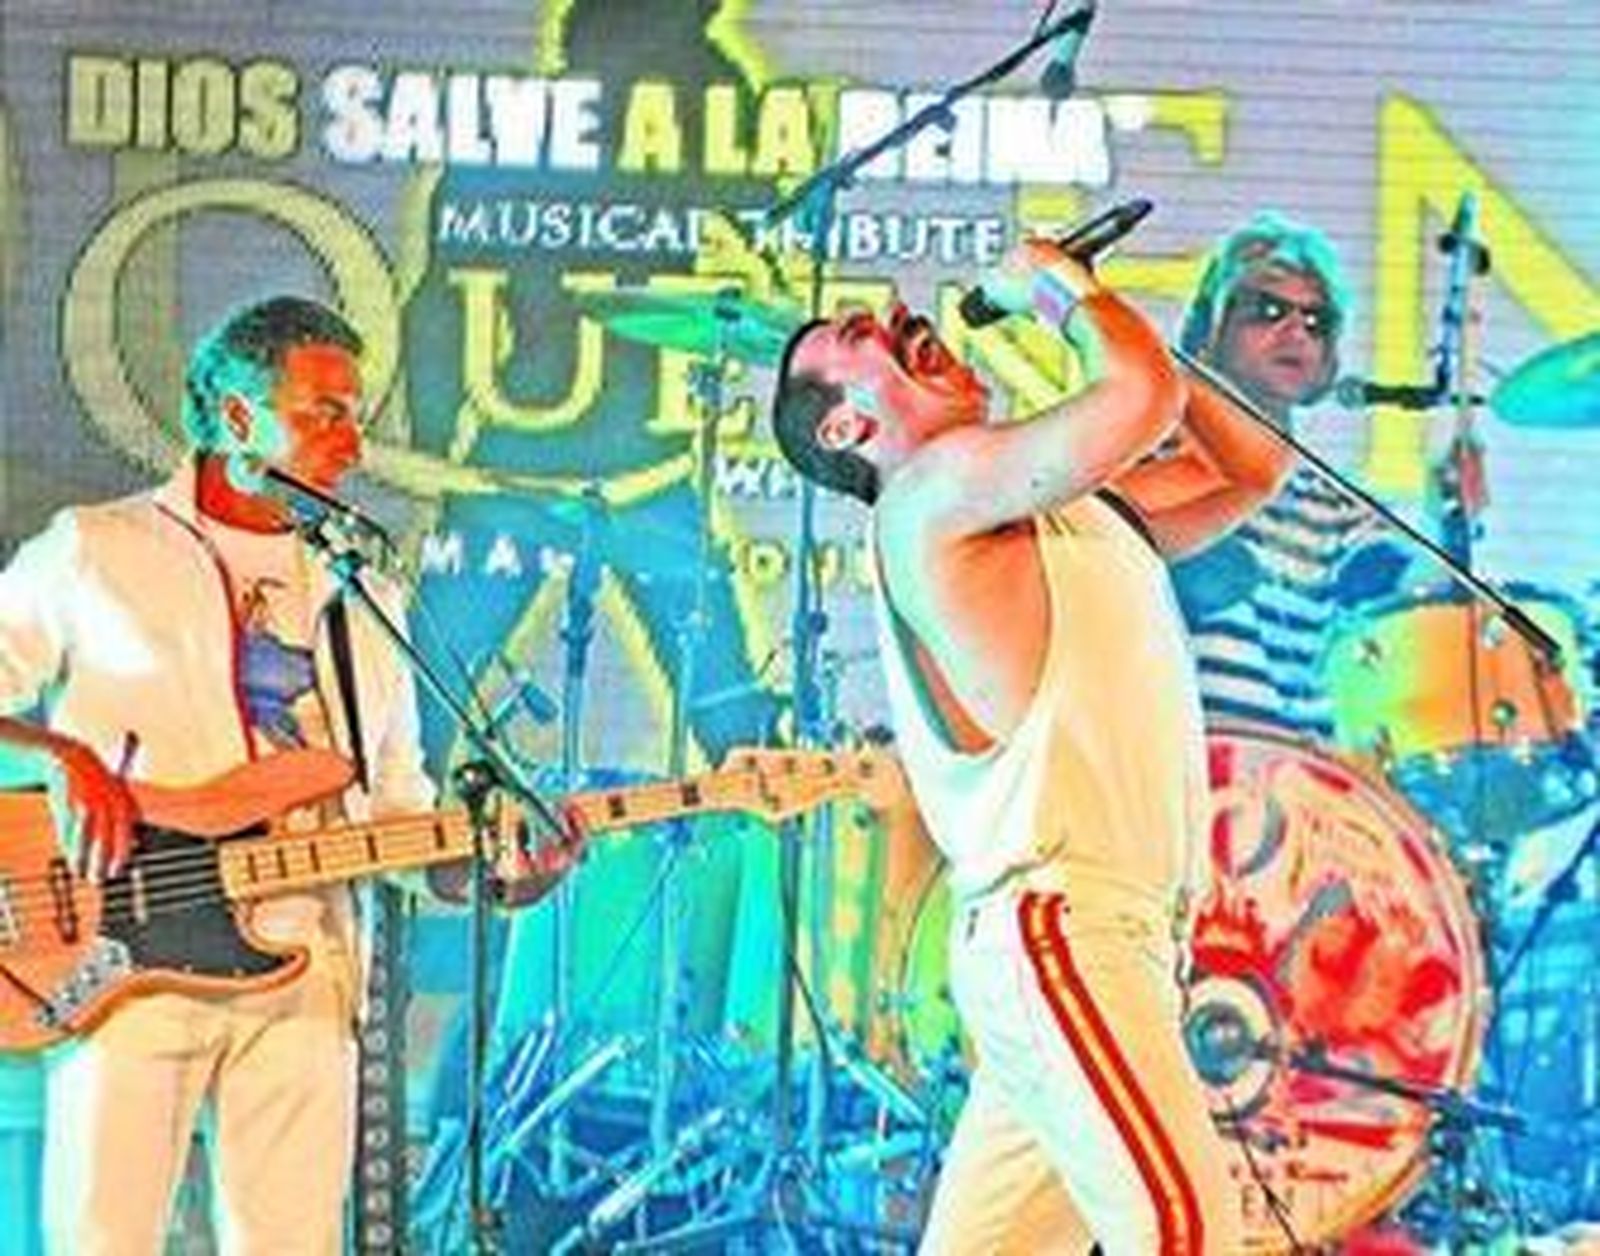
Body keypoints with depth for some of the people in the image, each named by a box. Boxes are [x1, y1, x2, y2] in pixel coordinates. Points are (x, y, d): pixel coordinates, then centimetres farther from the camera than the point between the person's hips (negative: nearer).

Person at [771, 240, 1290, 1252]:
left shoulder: (1077, 505, 23)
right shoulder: (933, 486, -3)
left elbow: (1250, 466, 28)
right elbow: (1144, 400, -16)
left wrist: (1093, 319, 22)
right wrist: (1057, 288, 5)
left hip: (1119, 938, 8)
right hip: (1055, 925, -8)